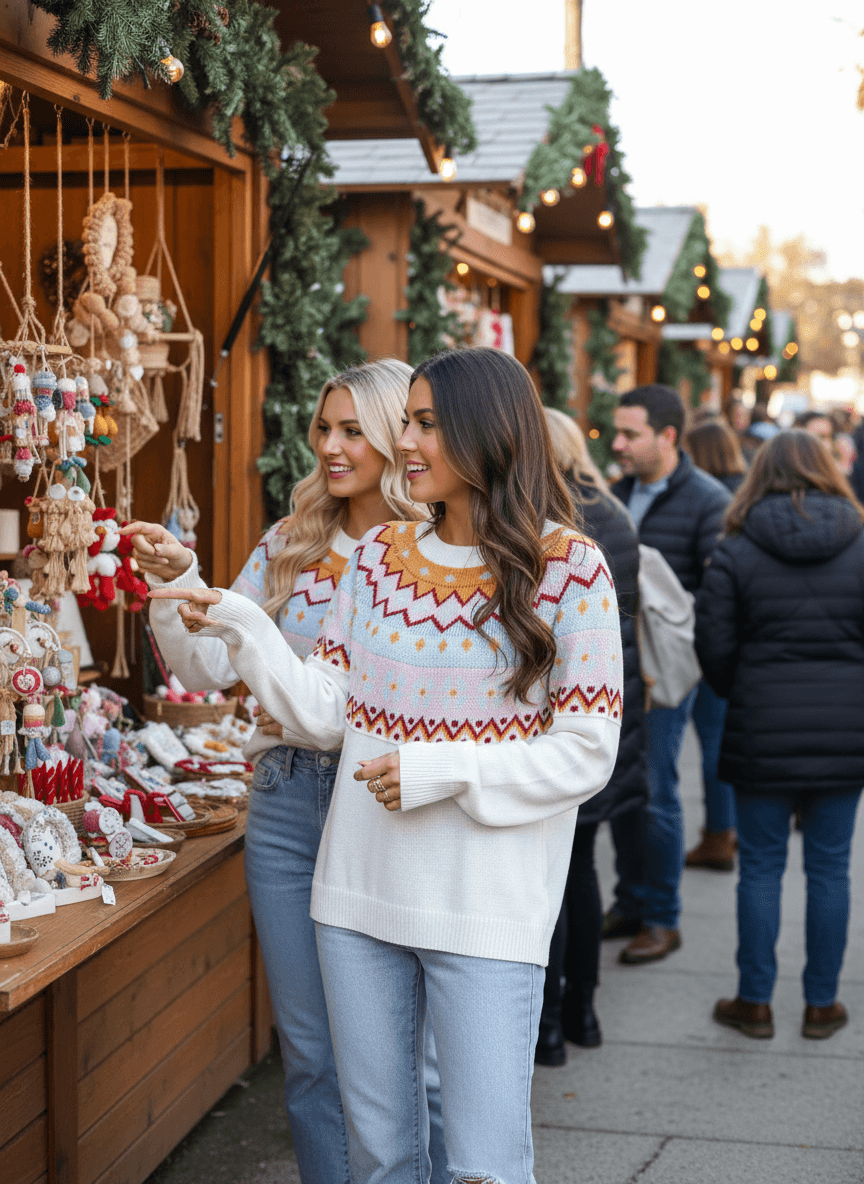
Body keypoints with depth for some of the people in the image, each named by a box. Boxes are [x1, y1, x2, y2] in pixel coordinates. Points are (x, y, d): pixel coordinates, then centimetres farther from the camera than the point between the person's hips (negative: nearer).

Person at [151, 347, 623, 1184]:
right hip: (360, 895, 5)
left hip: (486, 911, -5)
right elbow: (326, 714, 5)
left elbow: (586, 753, -9)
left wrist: (439, 773, -16)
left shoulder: (568, 571, -7)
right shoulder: (379, 556, 8)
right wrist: (240, 627, -6)